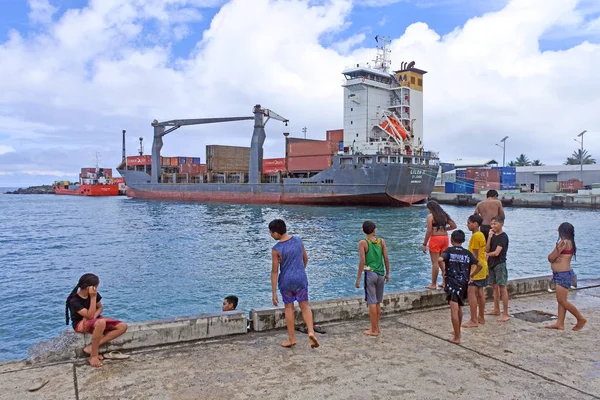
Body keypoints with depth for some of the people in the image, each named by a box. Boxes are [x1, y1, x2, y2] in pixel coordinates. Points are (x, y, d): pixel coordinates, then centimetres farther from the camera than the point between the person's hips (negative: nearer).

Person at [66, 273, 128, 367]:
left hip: (94, 319, 7)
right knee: (100, 323, -42)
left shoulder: (94, 294, -5)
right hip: (81, 324, -7)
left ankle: (91, 347, -20)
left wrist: (93, 316, -15)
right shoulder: (74, 300, -22)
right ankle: (93, 355, -26)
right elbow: (89, 316, -27)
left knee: (123, 326, -15)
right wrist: (93, 298, -31)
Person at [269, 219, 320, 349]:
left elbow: (274, 272, -13)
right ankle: (311, 332, -7)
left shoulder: (276, 249, -15)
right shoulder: (298, 240, -3)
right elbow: (305, 259, 10)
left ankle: (292, 339, 19)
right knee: (305, 306, 13)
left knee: (289, 307, 13)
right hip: (301, 278, 3)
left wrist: (274, 293, -8)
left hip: (286, 281, -2)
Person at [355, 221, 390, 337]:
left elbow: (362, 261, -14)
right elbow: (386, 259, 3)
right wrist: (387, 274, 15)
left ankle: (374, 330, 7)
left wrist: (358, 278, -9)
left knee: (372, 302, 2)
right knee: (378, 302, 16)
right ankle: (376, 327, 28)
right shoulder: (381, 241, 3)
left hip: (370, 273, -4)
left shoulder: (363, 243, -8)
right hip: (380, 274, 4)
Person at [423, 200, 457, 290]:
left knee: (435, 263, -1)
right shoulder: (444, 215, 12)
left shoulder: (430, 216, -7)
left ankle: (433, 284, 5)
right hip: (445, 238, 6)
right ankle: (444, 282, 20)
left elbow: (429, 231, -14)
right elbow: (454, 226, 14)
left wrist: (424, 244, -10)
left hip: (435, 239, -6)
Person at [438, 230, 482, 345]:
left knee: (454, 310, -5)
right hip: (464, 283, 5)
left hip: (452, 282, -5)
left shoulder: (449, 250, -3)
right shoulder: (467, 253, 8)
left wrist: (443, 271, -8)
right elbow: (479, 265, 6)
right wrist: (471, 276, 14)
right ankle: (458, 331, 38)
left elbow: (440, 259, -22)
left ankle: (457, 338, -5)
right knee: (459, 308, 23)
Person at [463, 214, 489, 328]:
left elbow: (475, 255, -19)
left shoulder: (475, 236, -16)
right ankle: (481, 318, 22)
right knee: (480, 292, 15)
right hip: (483, 266, 10)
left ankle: (474, 320, -7)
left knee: (472, 292, -8)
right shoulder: (481, 235, 13)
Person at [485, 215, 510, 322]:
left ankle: (506, 314, -5)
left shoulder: (503, 236, -13)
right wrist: (489, 237, -8)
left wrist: (487, 255, -3)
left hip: (500, 264, -8)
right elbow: (487, 250, 2)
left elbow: (496, 252, -19)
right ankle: (496, 310, 27)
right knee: (494, 287, 15)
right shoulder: (493, 235, 10)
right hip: (491, 264, 8)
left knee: (502, 288, -7)